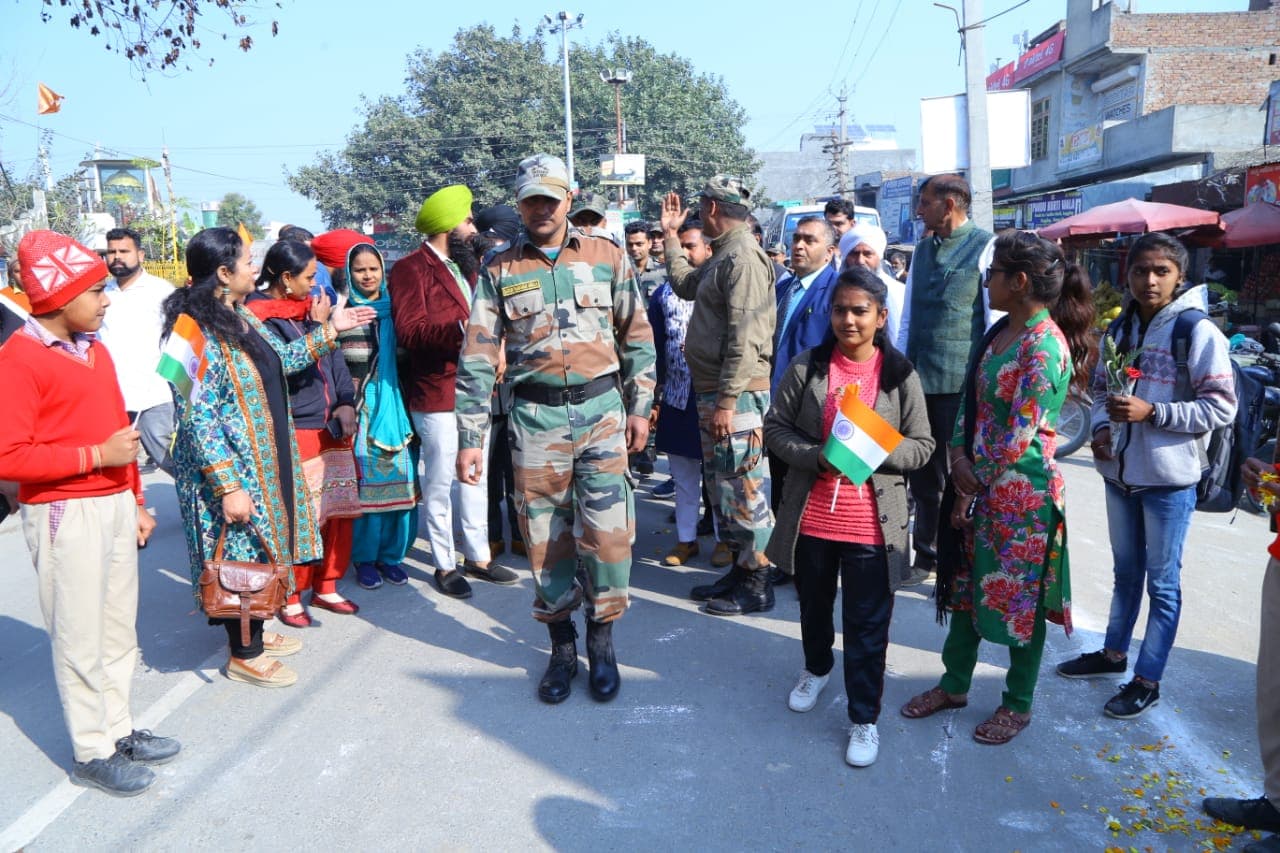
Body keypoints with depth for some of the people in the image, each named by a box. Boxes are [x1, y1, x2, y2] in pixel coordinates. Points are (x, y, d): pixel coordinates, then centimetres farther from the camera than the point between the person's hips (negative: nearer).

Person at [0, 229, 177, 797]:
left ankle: (118, 731, 30)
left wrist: (135, 500, 18)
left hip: (115, 505, 8)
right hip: (65, 514, -8)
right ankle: (92, 754, 17)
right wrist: (96, 456, -19)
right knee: (81, 639, 3)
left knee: (119, 630, 15)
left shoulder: (94, 349, 12)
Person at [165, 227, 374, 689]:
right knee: (241, 552, 4)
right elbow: (198, 419, -25)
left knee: (262, 547, 19)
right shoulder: (196, 333, -23)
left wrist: (329, 329, 18)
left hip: (264, 461, 9)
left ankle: (255, 632, 37)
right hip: (229, 467, -9)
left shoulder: (243, 317, 6)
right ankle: (244, 655, 22)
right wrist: (229, 487, -26)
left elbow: (283, 360, 21)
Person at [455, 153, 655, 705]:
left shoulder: (607, 257, 5)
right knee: (546, 538, 7)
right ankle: (561, 647, 26)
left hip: (601, 409, 0)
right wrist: (470, 438, -3)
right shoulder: (500, 270, 4)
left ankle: (601, 643, 19)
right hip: (535, 416, 1)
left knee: (607, 533, -4)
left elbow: (637, 335, 9)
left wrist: (639, 407, 4)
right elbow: (477, 357, 1)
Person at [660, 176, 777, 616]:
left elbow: (744, 340, -22)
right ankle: (740, 570, 28)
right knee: (726, 484, 17)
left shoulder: (743, 258, -15)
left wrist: (727, 401, -23)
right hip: (713, 391, 11)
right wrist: (671, 235, 32)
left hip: (737, 394, -10)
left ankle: (757, 584, 8)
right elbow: (685, 284, 34)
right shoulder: (723, 257, 16)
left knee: (745, 486, -3)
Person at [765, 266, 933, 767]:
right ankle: (816, 669, 50)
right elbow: (775, 427, -2)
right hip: (811, 517, 2)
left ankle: (865, 718, 20)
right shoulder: (808, 367, -3)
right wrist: (816, 457, -19)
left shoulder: (900, 375, -4)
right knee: (814, 606, 23)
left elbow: (921, 446, -2)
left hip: (871, 524, -2)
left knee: (868, 626, 5)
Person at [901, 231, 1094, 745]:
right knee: (966, 586, 18)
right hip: (976, 482, 8)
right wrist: (960, 459, -5)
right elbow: (970, 402, 9)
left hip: (1022, 492, -8)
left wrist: (973, 488, -12)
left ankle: (1018, 704, 28)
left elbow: (1020, 438, -21)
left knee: (1019, 599, 9)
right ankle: (955, 684, 36)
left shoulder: (1045, 348, -20)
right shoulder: (1000, 331, 6)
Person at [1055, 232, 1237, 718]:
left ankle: (1148, 680, 19)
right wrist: (1101, 427, -3)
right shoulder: (1120, 328, 6)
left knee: (1162, 582, 7)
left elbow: (1221, 407, -15)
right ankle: (1114, 653, 38)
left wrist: (1151, 412, -23)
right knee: (1126, 572, 22)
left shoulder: (1199, 333, -13)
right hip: (1120, 473, 6)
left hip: (1169, 478, -6)